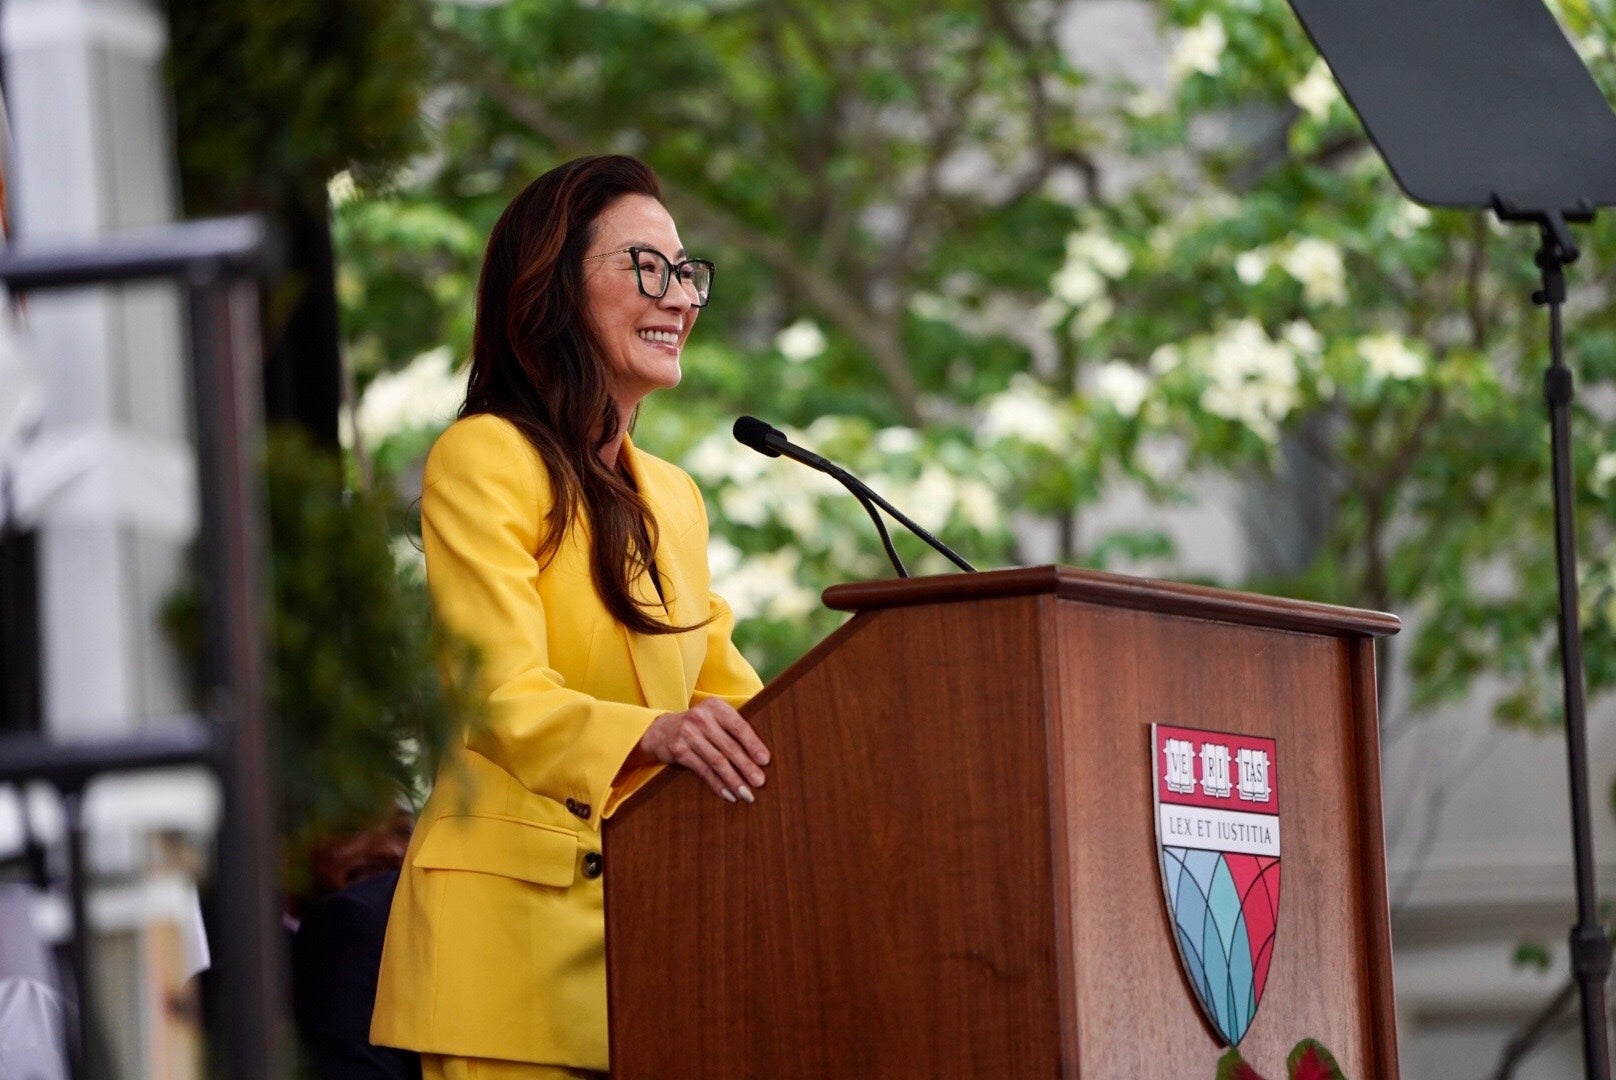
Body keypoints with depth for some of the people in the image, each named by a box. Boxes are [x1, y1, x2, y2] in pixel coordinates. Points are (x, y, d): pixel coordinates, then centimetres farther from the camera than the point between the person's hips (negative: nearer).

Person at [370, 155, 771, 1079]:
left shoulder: (673, 498, 23)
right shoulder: (486, 457, -4)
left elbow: (727, 691, 17)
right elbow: (503, 694, -15)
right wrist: (653, 735, -34)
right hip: (516, 906, -7)